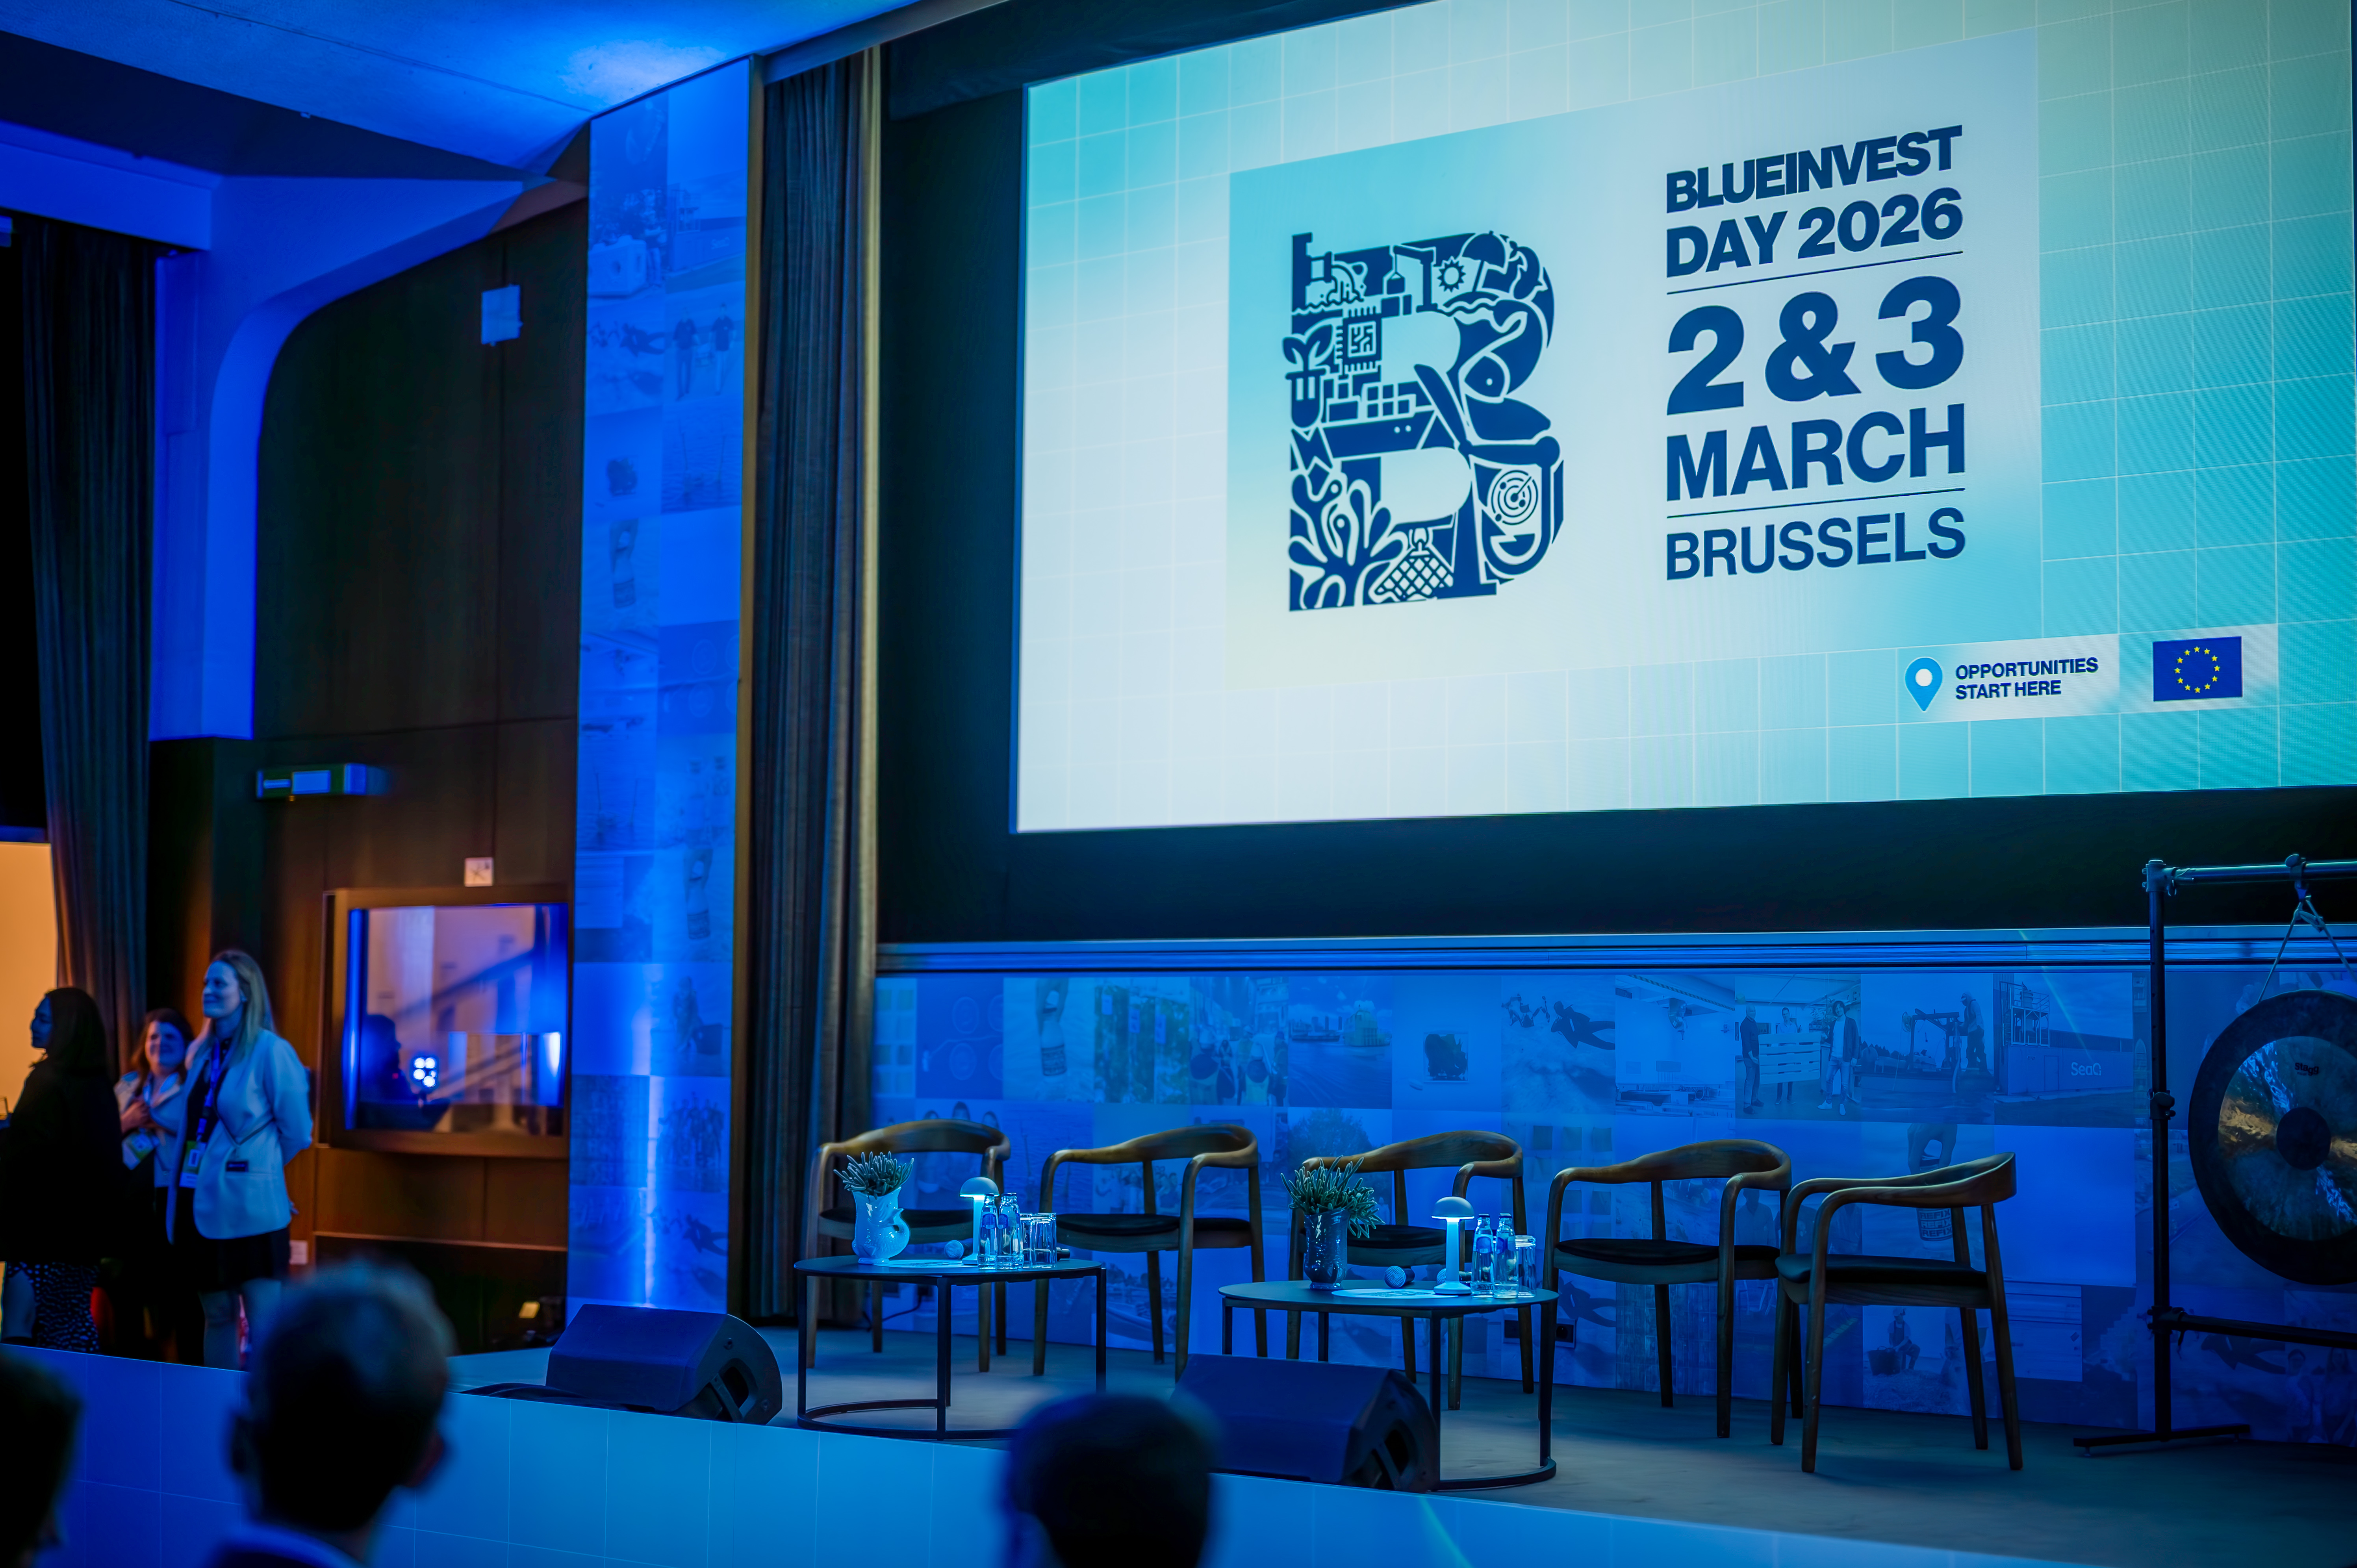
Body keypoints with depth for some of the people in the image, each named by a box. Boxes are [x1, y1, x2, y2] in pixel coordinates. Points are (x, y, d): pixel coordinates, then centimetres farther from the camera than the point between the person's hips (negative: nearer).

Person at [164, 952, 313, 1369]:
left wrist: (258, 1165, 6)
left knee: (263, 1323, -6)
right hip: (200, 1203, 7)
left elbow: (297, 1133, -5)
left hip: (249, 1207, -7)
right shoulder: (201, 1052, 11)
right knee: (217, 1315, 14)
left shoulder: (271, 1052, -10)